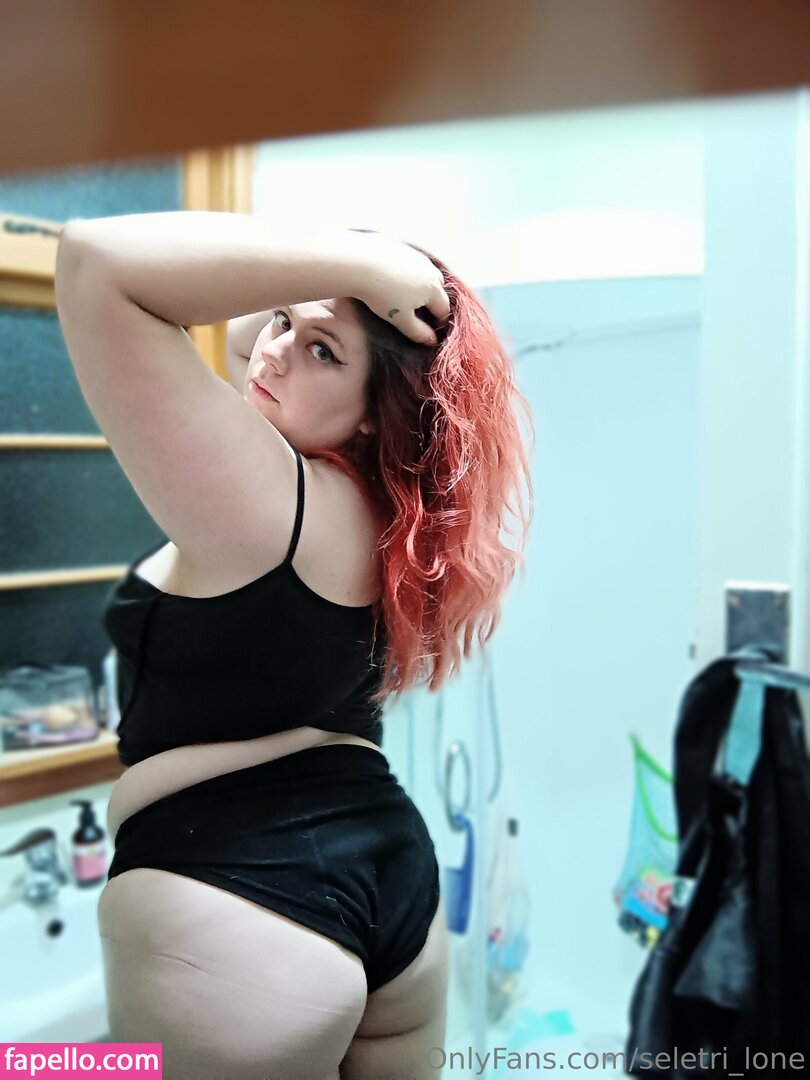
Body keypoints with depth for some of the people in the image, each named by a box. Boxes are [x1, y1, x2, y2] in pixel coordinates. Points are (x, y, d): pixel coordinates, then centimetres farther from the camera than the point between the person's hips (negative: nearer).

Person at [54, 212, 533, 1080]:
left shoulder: (259, 496, -19)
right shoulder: (391, 511, 5)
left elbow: (97, 263, -26)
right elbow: (248, 331, 21)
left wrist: (361, 264, -22)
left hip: (231, 908, -8)